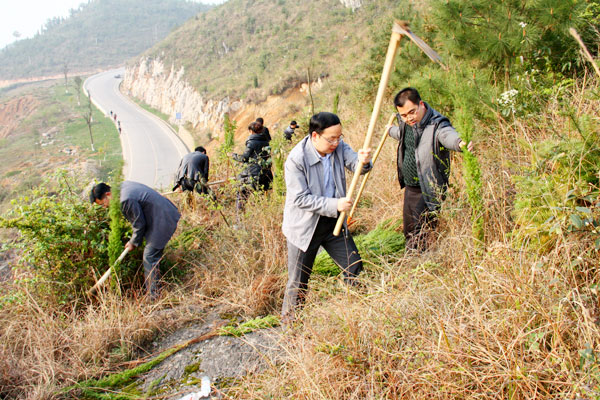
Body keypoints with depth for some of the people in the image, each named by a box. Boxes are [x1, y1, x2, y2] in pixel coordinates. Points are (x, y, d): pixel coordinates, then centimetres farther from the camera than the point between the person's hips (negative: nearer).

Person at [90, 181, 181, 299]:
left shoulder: (126, 200, -26)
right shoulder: (122, 185, 5)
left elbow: (139, 224, -16)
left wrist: (134, 242, 0)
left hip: (162, 222, -11)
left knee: (149, 256, -4)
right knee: (154, 254, 21)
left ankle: (152, 295, 5)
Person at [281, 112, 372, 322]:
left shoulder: (338, 146, -5)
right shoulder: (296, 159, -22)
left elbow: (353, 162, -15)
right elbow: (300, 198, -23)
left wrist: (363, 161, -39)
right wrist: (334, 204, -29)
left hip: (333, 222, 5)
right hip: (304, 226, -5)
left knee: (354, 266, 12)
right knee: (298, 282, 5)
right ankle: (290, 322, 27)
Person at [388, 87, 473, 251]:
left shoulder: (437, 125, -22)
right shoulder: (405, 123, 2)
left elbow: (448, 135, -45)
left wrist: (461, 143, -68)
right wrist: (390, 130, 48)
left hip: (428, 192, -8)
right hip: (410, 187, 8)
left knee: (421, 236, -3)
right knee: (408, 230, 22)